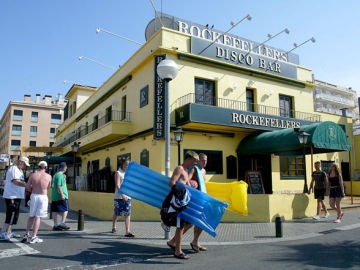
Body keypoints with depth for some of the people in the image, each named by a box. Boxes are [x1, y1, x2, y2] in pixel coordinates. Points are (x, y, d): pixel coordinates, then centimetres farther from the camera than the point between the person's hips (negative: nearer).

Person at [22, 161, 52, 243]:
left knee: (31, 216, 17)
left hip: (34, 196, 2)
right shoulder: (48, 176, -4)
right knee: (37, 217, 2)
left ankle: (27, 234, 21)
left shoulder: (33, 175, -2)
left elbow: (27, 188, -2)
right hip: (43, 197, -2)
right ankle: (33, 237, 4)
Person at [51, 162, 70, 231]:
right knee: (65, 209, -2)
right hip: (61, 196, -9)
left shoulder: (55, 175, 17)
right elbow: (59, 186, -20)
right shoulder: (60, 175, -13)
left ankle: (55, 225, 11)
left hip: (54, 196, 9)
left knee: (55, 210, 7)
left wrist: (64, 178, 22)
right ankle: (62, 223, -6)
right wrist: (62, 194, -21)